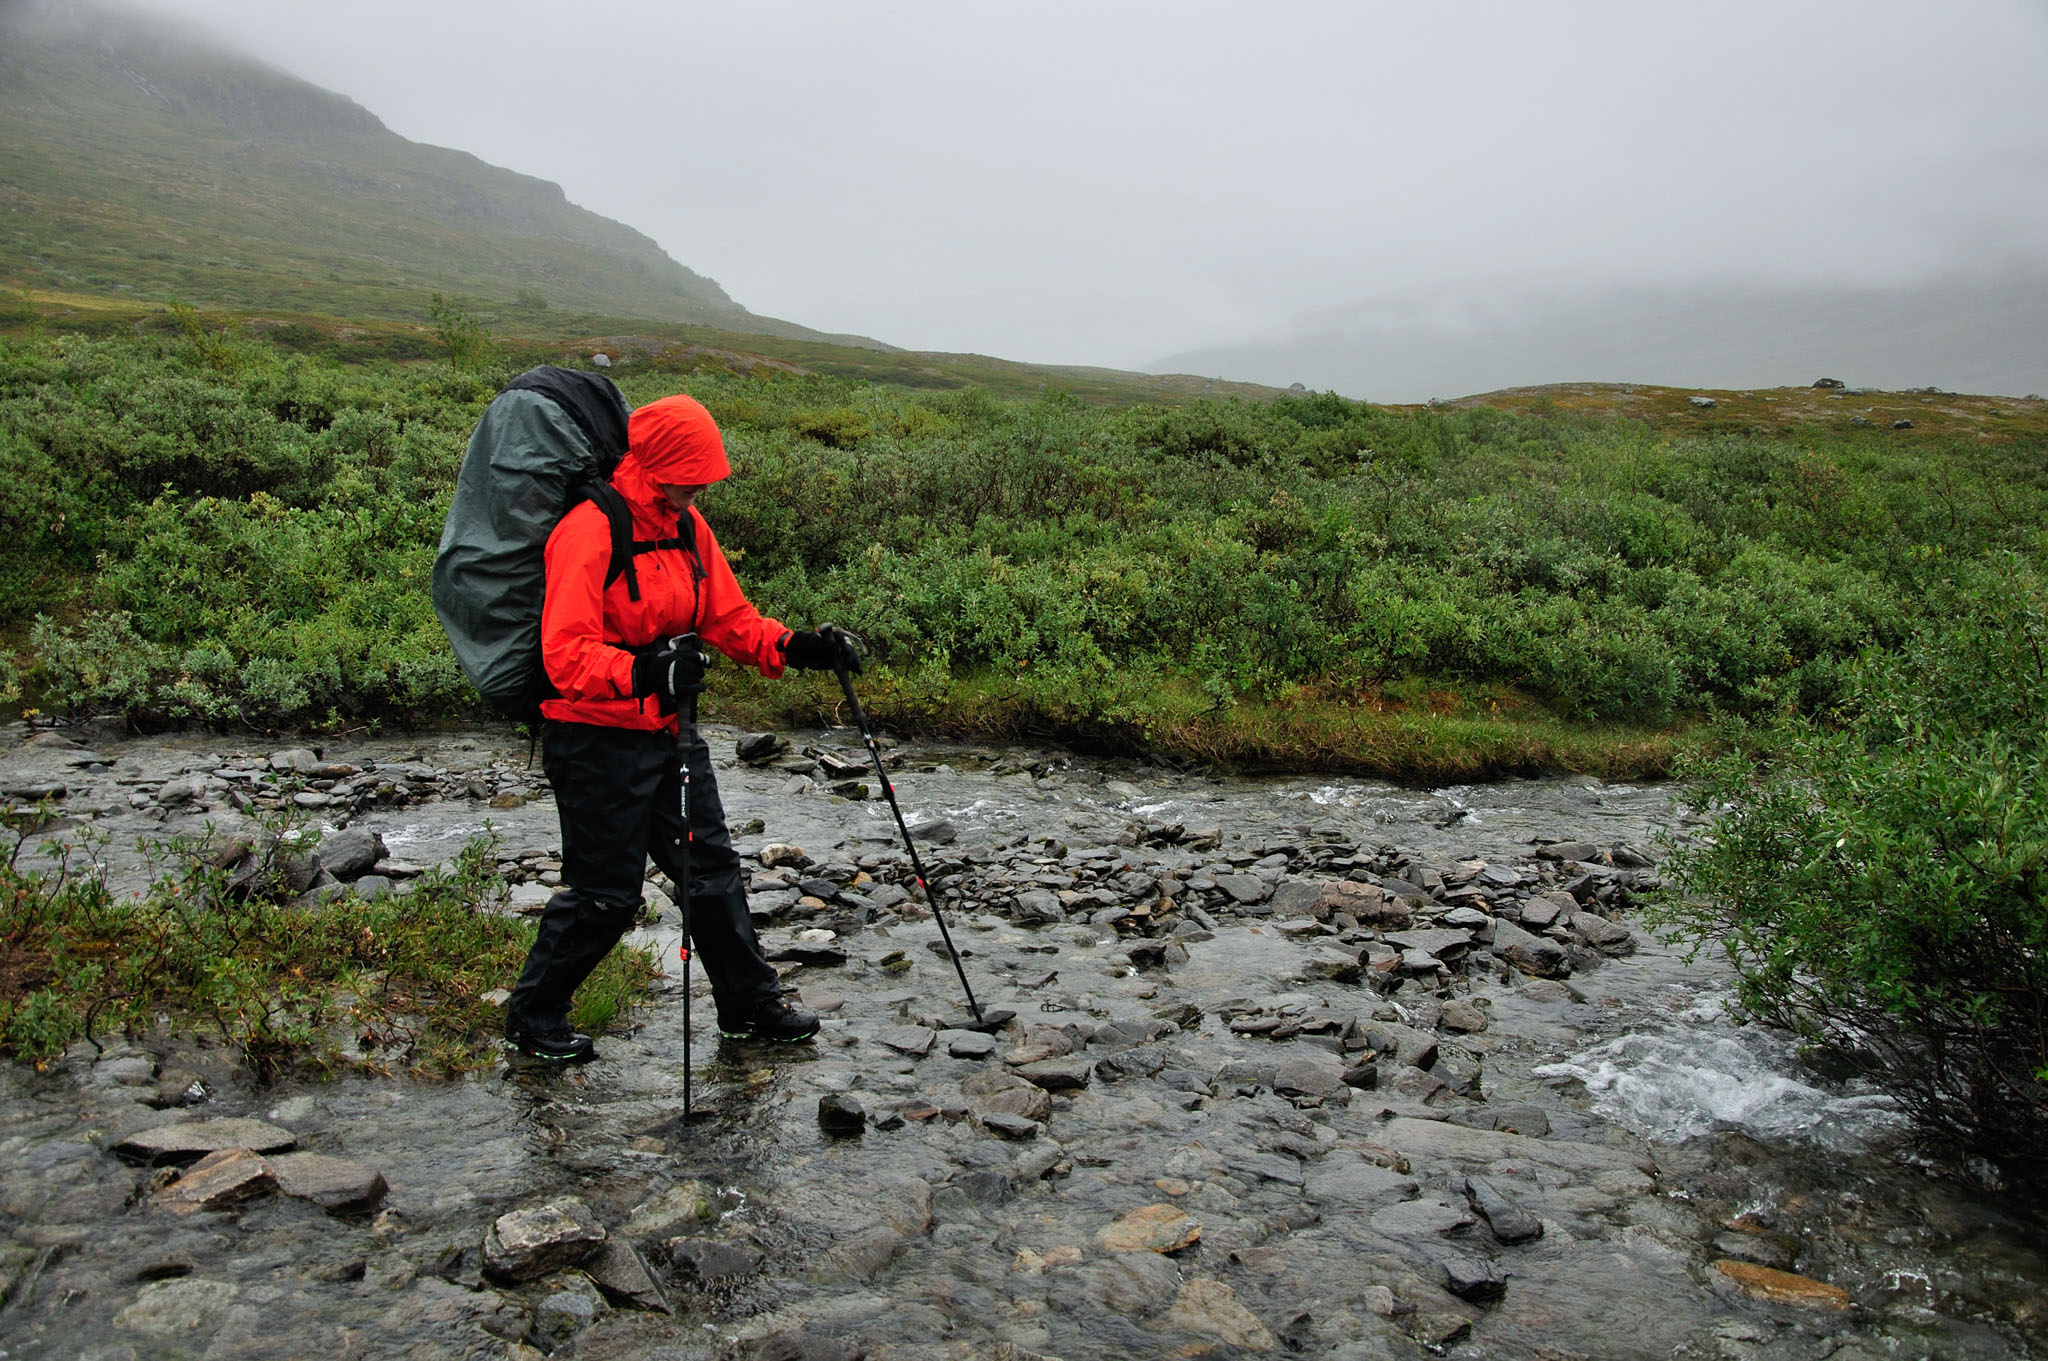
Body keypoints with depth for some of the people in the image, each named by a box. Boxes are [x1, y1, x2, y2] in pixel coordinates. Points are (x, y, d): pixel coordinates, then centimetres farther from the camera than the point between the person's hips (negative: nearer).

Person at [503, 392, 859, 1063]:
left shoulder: (686, 526, 6)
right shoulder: (590, 531, -19)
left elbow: (729, 618, 11)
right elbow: (565, 654, -27)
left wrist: (797, 647, -5)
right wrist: (642, 672, -43)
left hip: (671, 730, 8)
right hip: (598, 739, -8)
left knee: (712, 867, 14)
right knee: (605, 894, 2)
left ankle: (750, 1004, 29)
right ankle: (532, 1017, 24)